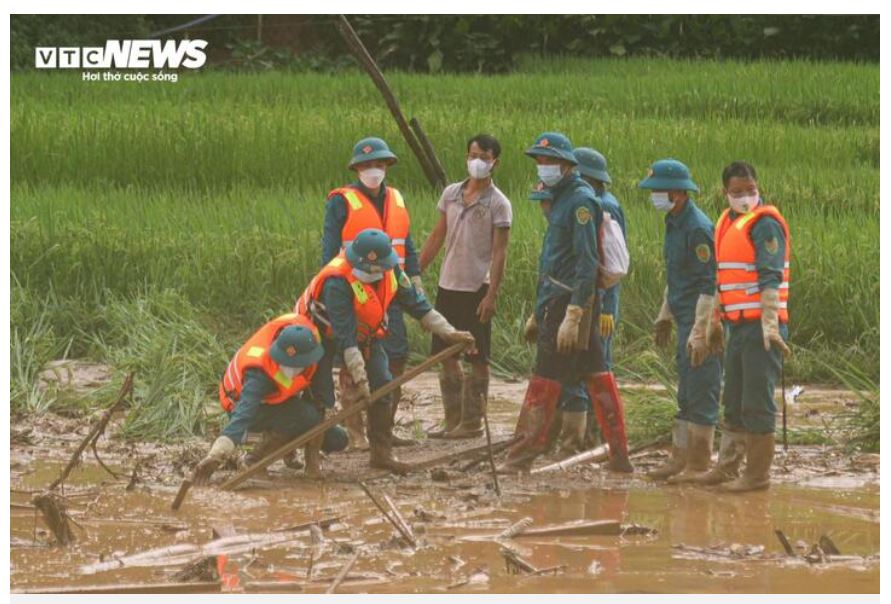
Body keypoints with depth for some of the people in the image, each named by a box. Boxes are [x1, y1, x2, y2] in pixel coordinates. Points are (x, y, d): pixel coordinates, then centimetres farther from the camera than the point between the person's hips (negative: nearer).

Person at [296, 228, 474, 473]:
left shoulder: (391, 270, -17)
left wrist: (449, 333, -11)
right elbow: (345, 337, -37)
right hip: (323, 332, -6)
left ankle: (382, 453, 1)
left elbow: (416, 304, -5)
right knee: (320, 396, -13)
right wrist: (360, 380, -37)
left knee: (381, 388, -5)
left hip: (364, 333, 6)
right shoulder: (337, 281, -37)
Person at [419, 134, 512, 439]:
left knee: (477, 358, 0)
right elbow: (437, 237, 15)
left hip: (477, 288, -6)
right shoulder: (451, 194, 8)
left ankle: (473, 422, 6)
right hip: (448, 285, 6)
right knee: (447, 355, 8)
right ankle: (453, 420, 16)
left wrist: (492, 294, -16)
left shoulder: (498, 204, -7)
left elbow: (499, 253, -10)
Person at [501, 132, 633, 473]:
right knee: (597, 377, 10)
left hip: (570, 301, -10)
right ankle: (620, 456, 13)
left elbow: (587, 264, -20)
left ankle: (523, 455, -4)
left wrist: (572, 316, -25)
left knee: (545, 381, -7)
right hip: (555, 303, 10)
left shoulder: (581, 201, -13)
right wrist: (538, 313, 25)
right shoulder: (561, 199, 18)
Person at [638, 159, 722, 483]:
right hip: (684, 319, 10)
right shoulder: (674, 223, 13)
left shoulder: (698, 228, -18)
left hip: (701, 321, -10)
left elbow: (710, 285, -20)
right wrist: (664, 317, 25)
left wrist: (701, 333, -22)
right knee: (686, 394, 14)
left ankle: (699, 464, 0)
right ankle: (680, 458, 20)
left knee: (700, 394, -4)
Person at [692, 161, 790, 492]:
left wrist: (769, 326, -25)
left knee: (757, 403, -5)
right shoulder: (727, 223, 17)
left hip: (761, 326, -9)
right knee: (733, 402, 14)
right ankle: (727, 467, 22)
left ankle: (758, 474, 0)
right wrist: (715, 324, 25)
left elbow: (771, 278, -18)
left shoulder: (765, 224, -11)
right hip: (738, 325, 9)